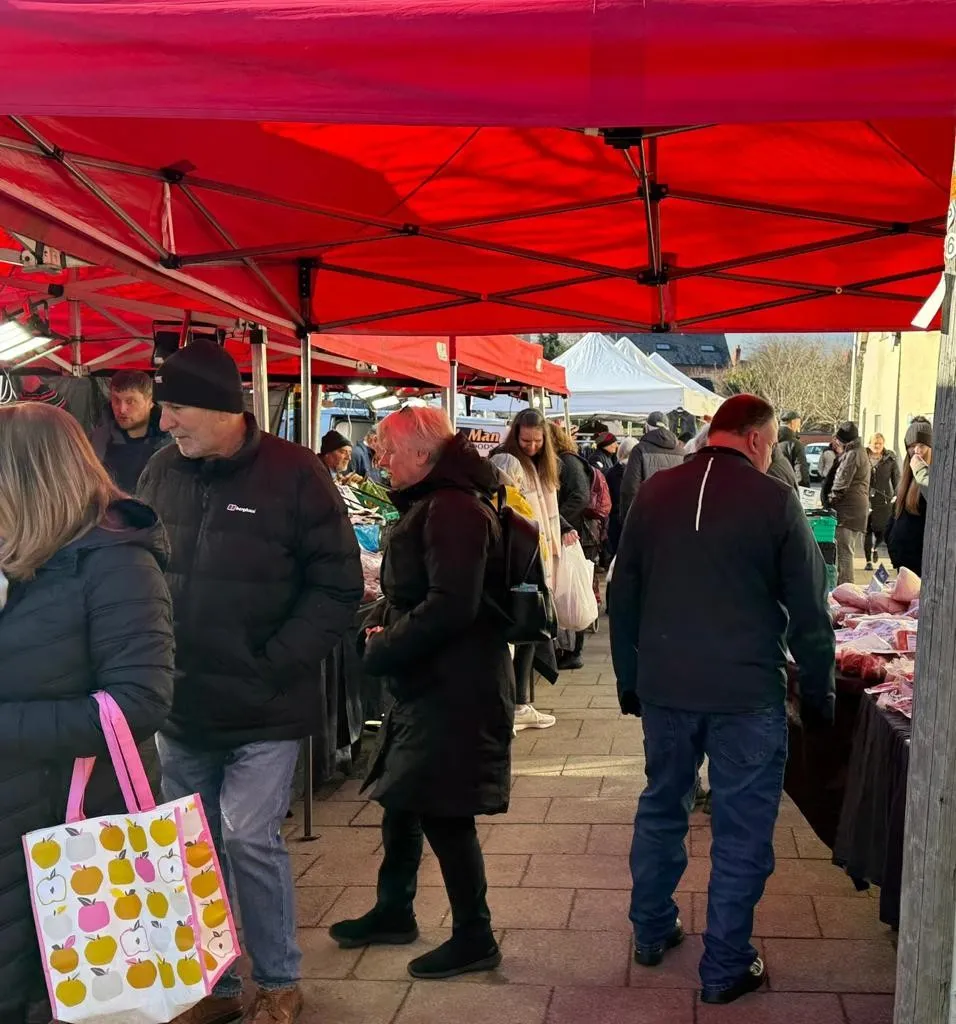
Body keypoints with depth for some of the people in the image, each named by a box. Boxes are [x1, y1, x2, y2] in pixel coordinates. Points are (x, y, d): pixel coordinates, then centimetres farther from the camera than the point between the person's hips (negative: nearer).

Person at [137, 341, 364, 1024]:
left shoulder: (295, 475, -10)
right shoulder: (161, 472, 4)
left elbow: (339, 589, -8)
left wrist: (272, 663, -13)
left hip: (262, 708, -5)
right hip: (181, 706, 5)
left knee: (248, 839, -4)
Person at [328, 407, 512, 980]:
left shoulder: (453, 509, -19)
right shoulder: (433, 505, 14)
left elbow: (451, 607, -27)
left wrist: (382, 650, -17)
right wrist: (389, 632, 5)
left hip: (455, 690, -10)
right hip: (428, 682, 10)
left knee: (442, 812, -2)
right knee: (402, 797, 19)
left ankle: (475, 939, 14)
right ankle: (393, 911, 36)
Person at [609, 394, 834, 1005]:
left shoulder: (655, 494, 2)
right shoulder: (775, 502, -10)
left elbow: (623, 595, 8)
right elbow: (809, 610, -5)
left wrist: (630, 679, 18)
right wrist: (818, 692, 6)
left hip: (664, 686, 5)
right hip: (748, 692, -4)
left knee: (662, 808, 20)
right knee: (742, 830, 7)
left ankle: (651, 932, 33)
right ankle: (726, 968, 16)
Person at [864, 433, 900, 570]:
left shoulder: (890, 459, 3)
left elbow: (896, 478, 5)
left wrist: (896, 495, -3)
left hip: (883, 500, 0)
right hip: (865, 498, 0)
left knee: (881, 530, -2)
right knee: (867, 530, 0)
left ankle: (875, 548, 32)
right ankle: (869, 561, 10)